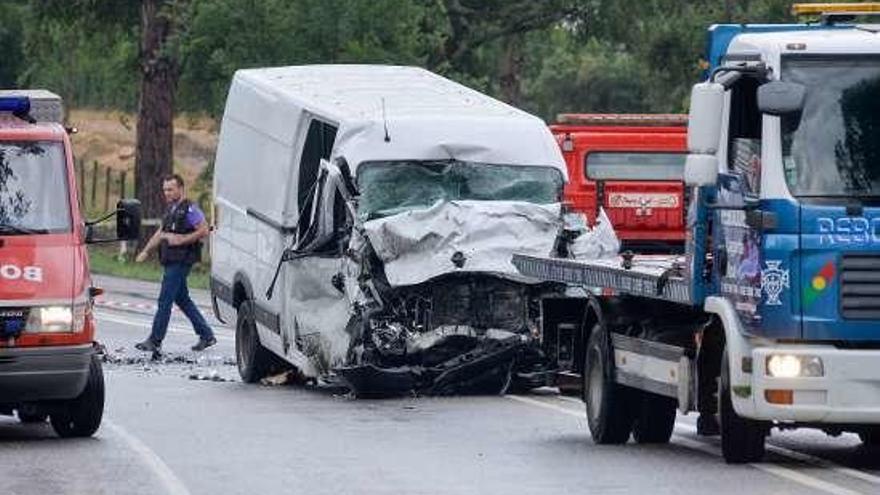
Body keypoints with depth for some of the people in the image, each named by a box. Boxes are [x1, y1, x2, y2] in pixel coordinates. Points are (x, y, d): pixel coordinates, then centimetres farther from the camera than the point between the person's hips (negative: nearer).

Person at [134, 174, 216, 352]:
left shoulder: (189, 209, -12)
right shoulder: (171, 209, 16)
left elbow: (204, 231, -18)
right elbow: (160, 233, 23)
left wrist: (181, 240, -20)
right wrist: (146, 251, 17)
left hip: (181, 262, -10)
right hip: (171, 262, 10)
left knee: (165, 301, -7)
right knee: (182, 299, 14)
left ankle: (155, 341, -3)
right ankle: (206, 335, 19)